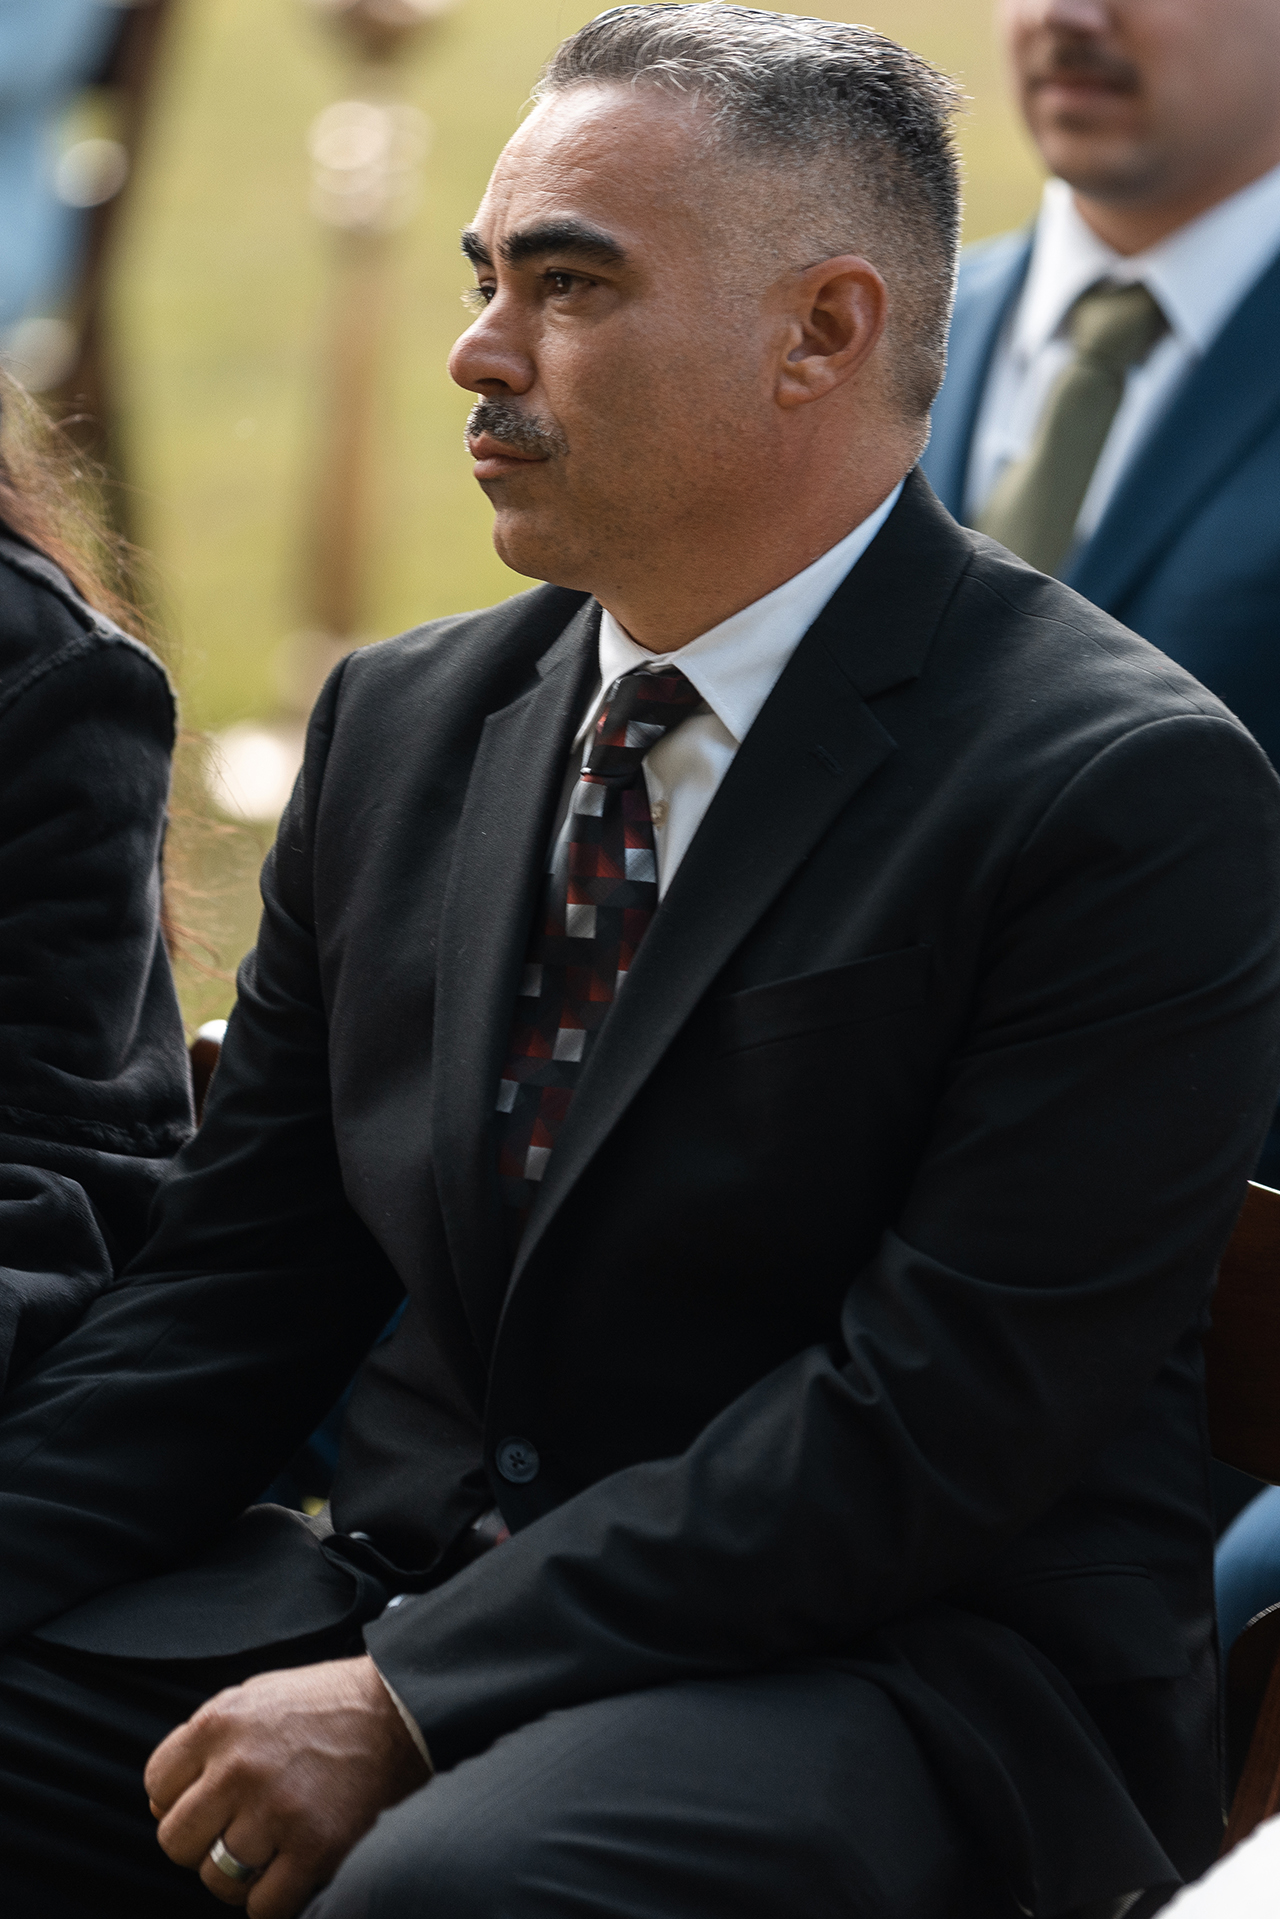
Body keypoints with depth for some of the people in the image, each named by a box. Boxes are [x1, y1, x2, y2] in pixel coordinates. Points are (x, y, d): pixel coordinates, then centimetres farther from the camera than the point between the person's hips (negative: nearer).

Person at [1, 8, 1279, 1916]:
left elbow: (934, 1420, -16)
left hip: (913, 1673, -6)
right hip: (408, 1590, 6)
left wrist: (413, 1704, -18)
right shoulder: (400, 724, 11)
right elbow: (229, 1286, 10)